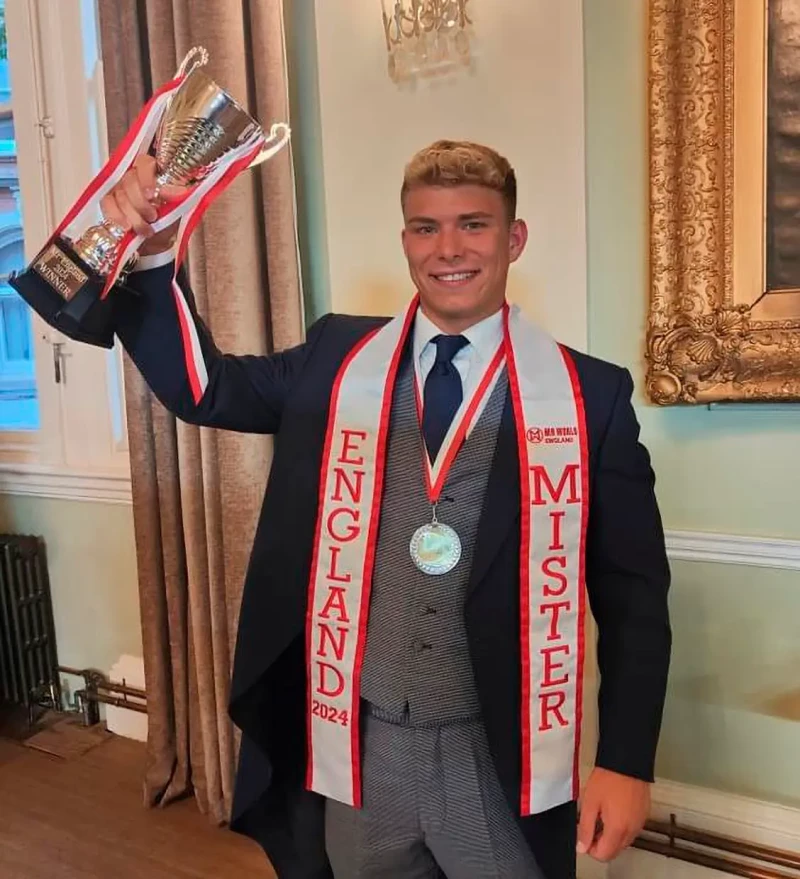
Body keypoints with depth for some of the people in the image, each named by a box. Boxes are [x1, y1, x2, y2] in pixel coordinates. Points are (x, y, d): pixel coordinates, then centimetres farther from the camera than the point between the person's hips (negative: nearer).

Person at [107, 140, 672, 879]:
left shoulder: (589, 394, -7)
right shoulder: (336, 361, 0)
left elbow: (633, 591, -4)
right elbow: (200, 387, 3)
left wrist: (627, 762, -5)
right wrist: (153, 252, -12)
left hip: (503, 760, -2)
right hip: (359, 749, 3)